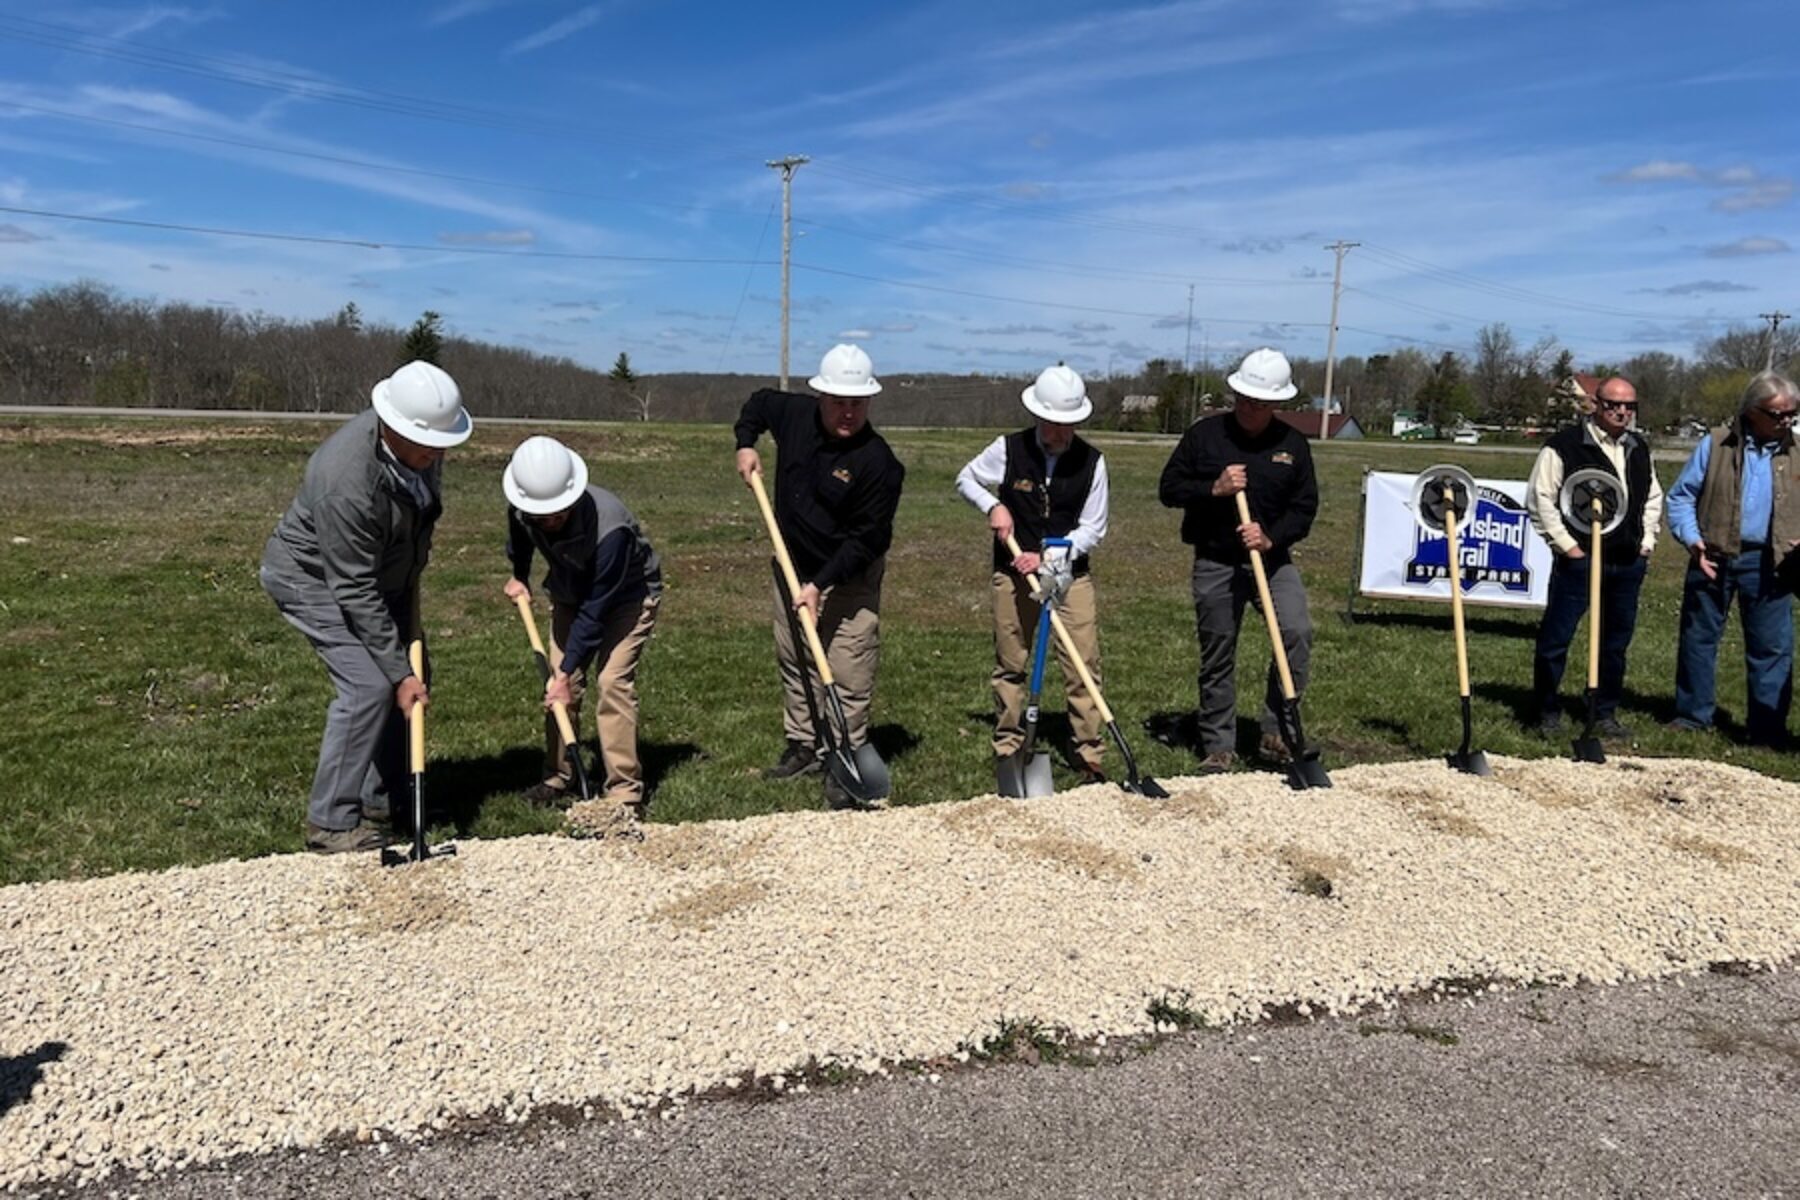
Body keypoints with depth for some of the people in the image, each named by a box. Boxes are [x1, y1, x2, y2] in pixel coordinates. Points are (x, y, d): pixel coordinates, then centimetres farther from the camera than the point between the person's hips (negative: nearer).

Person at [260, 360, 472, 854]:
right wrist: (399, 672, -28)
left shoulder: (421, 446, -15)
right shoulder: (345, 480, -38)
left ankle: (381, 805, 18)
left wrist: (410, 593, 10)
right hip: (312, 577, -8)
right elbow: (355, 592, -32)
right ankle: (331, 823, -5)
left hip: (381, 571, 8)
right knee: (368, 687, -18)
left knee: (411, 675, 6)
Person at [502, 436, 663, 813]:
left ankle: (625, 794, -14)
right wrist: (518, 576, 10)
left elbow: (596, 609, -33)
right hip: (569, 594, 6)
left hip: (627, 596, -6)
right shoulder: (522, 509, -22)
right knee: (560, 683, 1)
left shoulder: (609, 526, -41)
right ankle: (557, 779, 16)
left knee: (613, 682, -18)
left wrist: (567, 671, -30)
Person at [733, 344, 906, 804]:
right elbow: (759, 402, 19)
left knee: (849, 675, -6)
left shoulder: (877, 461, -24)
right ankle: (803, 745, 31)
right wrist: (745, 443, 3)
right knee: (794, 663, 16)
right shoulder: (794, 414, -6)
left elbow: (866, 540, -23)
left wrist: (820, 585, -27)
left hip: (850, 581, -6)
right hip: (792, 568, 6)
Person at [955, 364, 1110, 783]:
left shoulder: (1092, 461, -6)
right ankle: (1008, 747, 25)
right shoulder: (1009, 450, -7)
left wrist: (1049, 559, -16)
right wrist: (992, 506, -10)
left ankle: (1089, 753, 6)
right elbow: (966, 479, 9)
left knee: (1084, 664, -4)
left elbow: (1092, 529, -4)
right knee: (1010, 665, 10)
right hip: (1013, 573, 0)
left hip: (1069, 573, 0)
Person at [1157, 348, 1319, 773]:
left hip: (1272, 559, 1)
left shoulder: (1293, 444, 3)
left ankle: (1276, 730, -6)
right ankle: (1218, 746, 19)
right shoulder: (1204, 434, -1)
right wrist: (1214, 489, -18)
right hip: (1215, 563, -1)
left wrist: (1271, 538, -16)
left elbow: (1305, 507, 2)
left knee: (1297, 631, -20)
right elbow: (1169, 489, -1)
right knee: (1217, 658, 6)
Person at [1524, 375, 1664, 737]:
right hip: (1579, 559, -6)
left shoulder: (1638, 448, 13)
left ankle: (1606, 714, 23)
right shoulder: (1565, 445, -7)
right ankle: (1546, 712, 11)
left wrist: (1646, 542, 14)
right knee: (1555, 638, -2)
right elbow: (1540, 498, -9)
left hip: (1628, 563, 6)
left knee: (1617, 640, 11)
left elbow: (1653, 497, 25)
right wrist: (1566, 544, -11)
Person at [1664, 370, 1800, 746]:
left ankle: (1768, 726, 13)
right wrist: (1691, 537, -11)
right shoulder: (1716, 445, 0)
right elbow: (1681, 495, 2)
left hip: (1769, 563, 1)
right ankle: (1692, 715, 21)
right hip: (1714, 559, -1)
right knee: (1699, 638, 8)